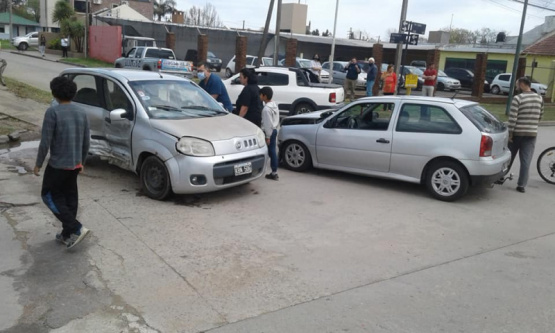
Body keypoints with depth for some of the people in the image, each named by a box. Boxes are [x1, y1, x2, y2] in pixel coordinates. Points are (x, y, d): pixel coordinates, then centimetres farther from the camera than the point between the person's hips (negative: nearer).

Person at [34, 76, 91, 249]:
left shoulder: (53, 112, -16)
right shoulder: (81, 112, 3)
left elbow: (45, 142, -16)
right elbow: (86, 141, 8)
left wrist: (38, 163, -4)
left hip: (57, 164, -6)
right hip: (75, 164, 6)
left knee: (49, 195, 9)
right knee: (70, 197, 15)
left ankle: (76, 228, -2)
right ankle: (68, 234, 23)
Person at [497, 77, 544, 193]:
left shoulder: (517, 98, -13)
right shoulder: (539, 98, 5)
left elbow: (512, 118, -16)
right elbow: (540, 116, 14)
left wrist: (510, 133, -11)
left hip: (517, 133, -3)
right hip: (532, 134, 3)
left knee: (508, 157, 13)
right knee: (526, 161, 4)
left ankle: (500, 177, 25)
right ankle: (521, 185, 4)